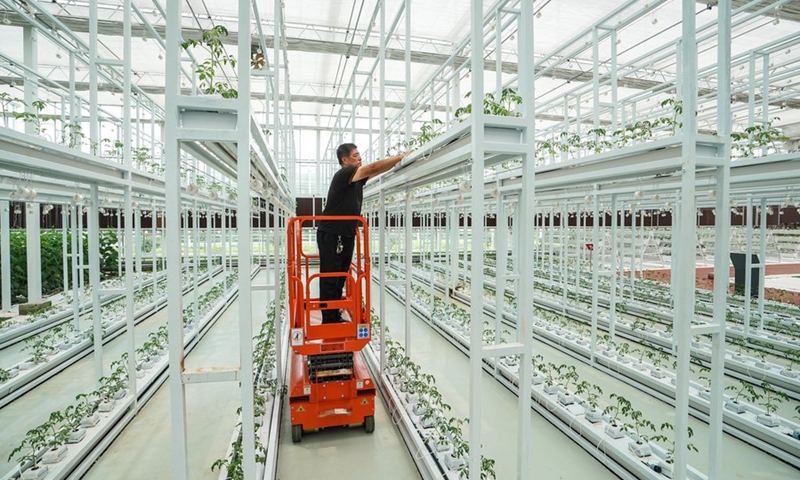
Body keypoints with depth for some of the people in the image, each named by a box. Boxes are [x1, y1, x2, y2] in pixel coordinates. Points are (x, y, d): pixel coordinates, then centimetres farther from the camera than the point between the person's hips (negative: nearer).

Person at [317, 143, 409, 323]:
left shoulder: (357, 178, 12)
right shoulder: (343, 174, -13)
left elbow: (376, 171, 10)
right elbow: (374, 167, -20)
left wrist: (399, 159, -2)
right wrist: (401, 157, -16)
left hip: (346, 235, 9)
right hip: (331, 235, -9)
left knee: (340, 278, 12)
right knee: (329, 279, -3)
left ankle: (335, 317, 22)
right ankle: (328, 320, 5)